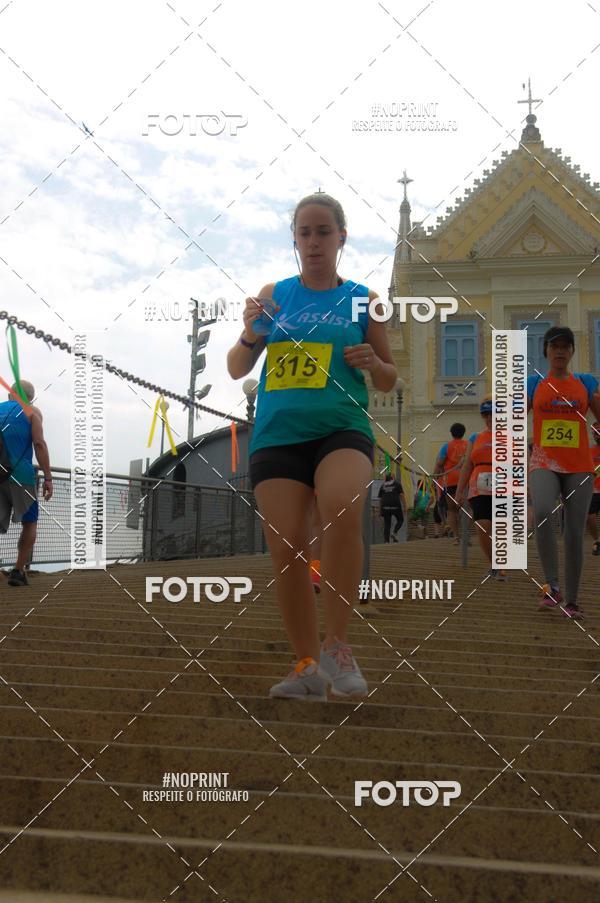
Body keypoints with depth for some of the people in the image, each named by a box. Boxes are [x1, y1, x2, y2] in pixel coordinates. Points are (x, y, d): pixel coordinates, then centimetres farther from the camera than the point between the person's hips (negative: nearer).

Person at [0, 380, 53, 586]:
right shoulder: (31, 412, 5)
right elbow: (39, 443, -7)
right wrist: (48, 478, -8)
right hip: (20, 474, -3)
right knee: (29, 522, 12)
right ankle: (18, 571, 3)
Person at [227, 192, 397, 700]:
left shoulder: (363, 300, 11)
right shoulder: (274, 294, 13)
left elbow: (389, 382, 16)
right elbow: (237, 369, 13)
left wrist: (374, 363, -7)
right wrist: (250, 334, -8)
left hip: (342, 428, -2)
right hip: (277, 433, 2)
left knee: (342, 510, -30)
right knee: (286, 548, -5)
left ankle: (337, 644, -15)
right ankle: (307, 666, 10)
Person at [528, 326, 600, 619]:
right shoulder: (534, 384, 8)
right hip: (544, 464, -1)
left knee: (575, 533, 0)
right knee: (542, 513, -29)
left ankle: (571, 601, 9)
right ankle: (552, 586, -21)